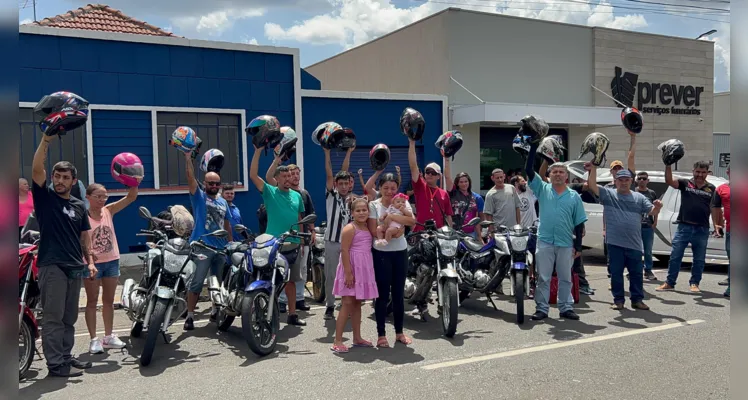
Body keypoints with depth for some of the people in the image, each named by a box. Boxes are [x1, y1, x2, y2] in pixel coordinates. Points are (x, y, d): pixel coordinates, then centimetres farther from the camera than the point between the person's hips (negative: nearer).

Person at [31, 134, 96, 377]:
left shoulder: (79, 206, 14)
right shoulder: (44, 196, 1)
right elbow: (36, 169, -13)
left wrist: (90, 261, 7)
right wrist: (46, 139, -20)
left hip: (75, 267, 6)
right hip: (51, 266, -5)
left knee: (69, 318, 12)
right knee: (53, 317, -4)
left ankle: (66, 358, 22)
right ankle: (55, 364, 0)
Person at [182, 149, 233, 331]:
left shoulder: (223, 202, 16)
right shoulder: (198, 196, 1)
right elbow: (191, 178, -14)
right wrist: (188, 157, -24)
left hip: (221, 247, 6)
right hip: (202, 246, -6)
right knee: (196, 283, -8)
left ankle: (216, 311, 28)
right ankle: (190, 315, -3)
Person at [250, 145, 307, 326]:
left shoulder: (297, 196, 11)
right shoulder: (270, 192, -3)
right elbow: (253, 175, -15)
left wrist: (301, 240, 14)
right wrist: (257, 151, -20)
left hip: (294, 245, 5)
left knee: (291, 280, 13)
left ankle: (292, 314, 23)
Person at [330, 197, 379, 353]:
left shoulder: (368, 228, 11)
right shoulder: (350, 229, -13)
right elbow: (344, 251, -18)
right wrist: (348, 272, -22)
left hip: (364, 269, 8)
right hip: (351, 269, -8)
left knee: (357, 304, 14)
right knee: (347, 303, -8)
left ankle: (357, 338, 23)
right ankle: (337, 341, -6)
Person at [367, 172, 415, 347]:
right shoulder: (373, 205, -2)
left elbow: (412, 221, -12)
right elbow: (373, 231, -11)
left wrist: (391, 216, -19)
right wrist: (391, 232, -15)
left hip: (400, 252, 3)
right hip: (381, 253, -3)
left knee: (398, 293, 11)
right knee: (383, 294, 0)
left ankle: (399, 332, 23)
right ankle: (381, 334, 10)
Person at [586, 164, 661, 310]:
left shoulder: (639, 197, 11)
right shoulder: (608, 194, 4)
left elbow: (652, 212, 5)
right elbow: (592, 185, -7)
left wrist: (657, 207, -17)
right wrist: (593, 170, -20)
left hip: (634, 244, 2)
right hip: (615, 243, -2)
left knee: (636, 273, 8)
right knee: (616, 273, 4)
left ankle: (637, 300, 18)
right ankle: (618, 300, 14)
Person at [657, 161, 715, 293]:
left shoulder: (711, 189, 8)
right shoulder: (685, 183, 3)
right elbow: (669, 181, -12)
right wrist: (668, 165, -25)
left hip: (702, 229, 1)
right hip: (684, 227, -1)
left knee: (699, 259, 9)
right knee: (675, 257, 2)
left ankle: (694, 283, 22)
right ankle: (669, 283, 10)